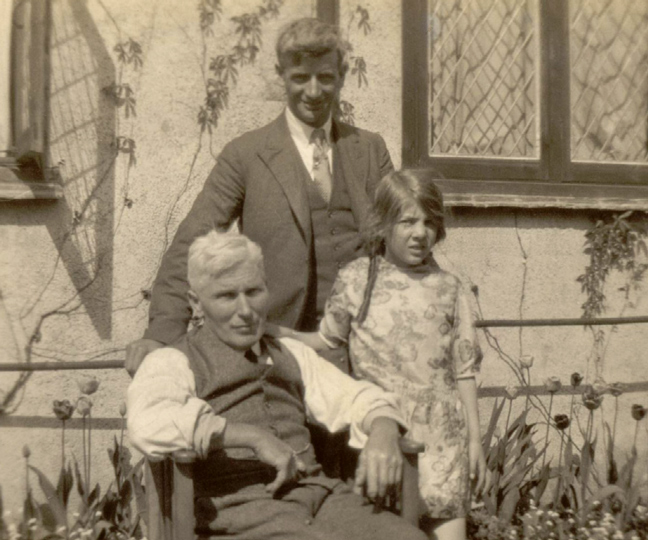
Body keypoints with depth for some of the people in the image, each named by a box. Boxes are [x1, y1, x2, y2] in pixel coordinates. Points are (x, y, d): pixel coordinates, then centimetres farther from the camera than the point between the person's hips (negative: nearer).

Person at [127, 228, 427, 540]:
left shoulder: (290, 354, 23)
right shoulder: (172, 362, 6)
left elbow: (355, 398, 19)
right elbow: (149, 424, -16)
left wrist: (382, 434, -3)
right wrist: (255, 438, -16)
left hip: (316, 492, 5)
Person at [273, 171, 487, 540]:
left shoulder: (448, 288, 3)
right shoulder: (356, 279, -2)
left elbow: (464, 370, 6)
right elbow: (328, 339, 9)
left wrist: (475, 439, 7)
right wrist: (273, 333, -3)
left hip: (442, 431, 1)